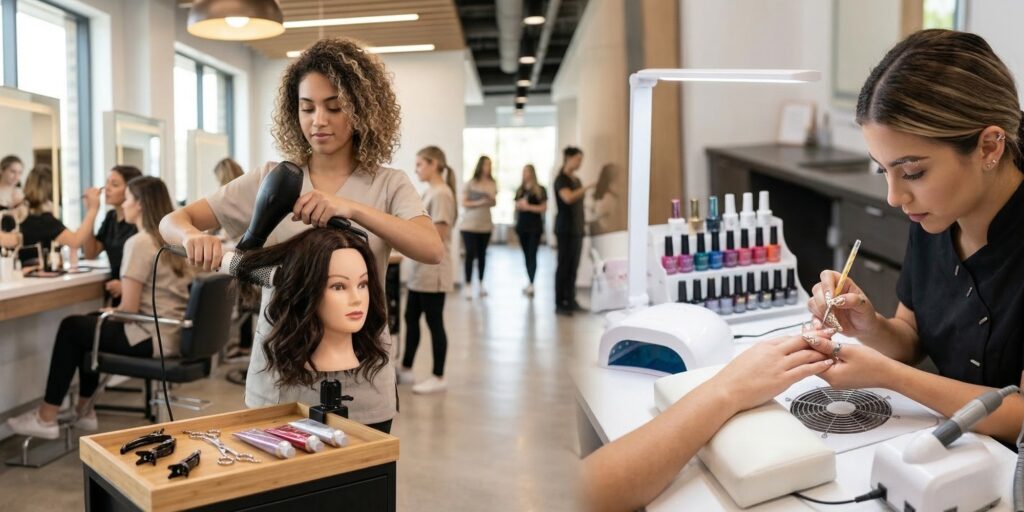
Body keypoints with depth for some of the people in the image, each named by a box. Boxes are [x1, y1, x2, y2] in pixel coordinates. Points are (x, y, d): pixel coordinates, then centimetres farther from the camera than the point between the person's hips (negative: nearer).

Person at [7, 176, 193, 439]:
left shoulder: (139, 243, -16)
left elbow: (129, 309, -18)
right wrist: (126, 287, 11)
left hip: (153, 338, -9)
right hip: (175, 334, 9)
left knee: (71, 327, 9)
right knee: (89, 324, 25)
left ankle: (46, 418, 17)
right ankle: (84, 410, 29)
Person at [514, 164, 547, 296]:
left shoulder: (540, 190, -2)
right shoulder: (520, 190, 13)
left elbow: (544, 208, -7)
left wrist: (528, 206, -17)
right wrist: (519, 205, -5)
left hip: (535, 227, -5)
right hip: (522, 226, 5)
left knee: (532, 255, -10)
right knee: (526, 255, 7)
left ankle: (531, 284, -16)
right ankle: (530, 283, 13)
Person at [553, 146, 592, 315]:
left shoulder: (576, 180, 16)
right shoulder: (561, 179, -8)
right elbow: (568, 198, -26)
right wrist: (587, 187, -29)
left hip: (577, 228, 7)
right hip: (565, 229, -7)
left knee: (574, 266, 8)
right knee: (564, 266, -5)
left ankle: (570, 300, 15)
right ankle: (559, 304, -1)